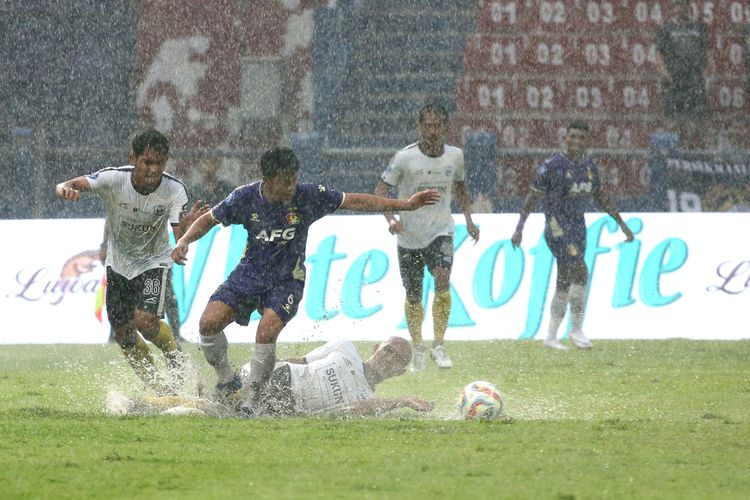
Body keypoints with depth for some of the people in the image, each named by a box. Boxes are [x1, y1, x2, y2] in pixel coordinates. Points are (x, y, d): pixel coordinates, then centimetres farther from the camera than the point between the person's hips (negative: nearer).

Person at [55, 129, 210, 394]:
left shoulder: (174, 190, -23)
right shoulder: (114, 179, -24)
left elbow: (180, 238, -28)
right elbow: (65, 187, -30)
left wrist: (188, 224, -51)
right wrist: (66, 189, -55)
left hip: (153, 262, -2)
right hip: (118, 262, 2)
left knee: (145, 320, -24)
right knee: (123, 334, 3)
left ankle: (176, 359, 5)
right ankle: (161, 389, 21)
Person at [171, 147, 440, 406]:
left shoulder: (309, 197, -14)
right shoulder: (245, 197, -11)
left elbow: (355, 201, -7)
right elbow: (209, 219, 3)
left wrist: (405, 204, -8)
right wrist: (183, 242, -14)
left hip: (287, 281, -2)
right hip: (248, 275, 2)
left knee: (266, 334, -26)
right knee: (209, 322, -16)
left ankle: (253, 394, -7)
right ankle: (227, 380, 9)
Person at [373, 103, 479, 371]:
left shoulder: (455, 155, -2)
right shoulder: (405, 158, -12)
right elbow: (381, 190, -9)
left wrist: (469, 220, 11)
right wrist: (391, 219, -25)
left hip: (440, 231, 1)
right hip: (409, 236, -1)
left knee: (442, 279, -23)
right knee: (413, 296, 6)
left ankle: (438, 346, -12)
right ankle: (417, 348, 28)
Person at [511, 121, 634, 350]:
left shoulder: (590, 167, 9)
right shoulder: (552, 166, -10)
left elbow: (601, 197, 21)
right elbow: (532, 197, -7)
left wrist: (622, 223, 20)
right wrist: (519, 228, -10)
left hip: (578, 228, 7)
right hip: (557, 228, -7)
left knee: (565, 284, 7)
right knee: (580, 273, -18)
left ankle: (551, 337, 13)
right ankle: (576, 329, -8)